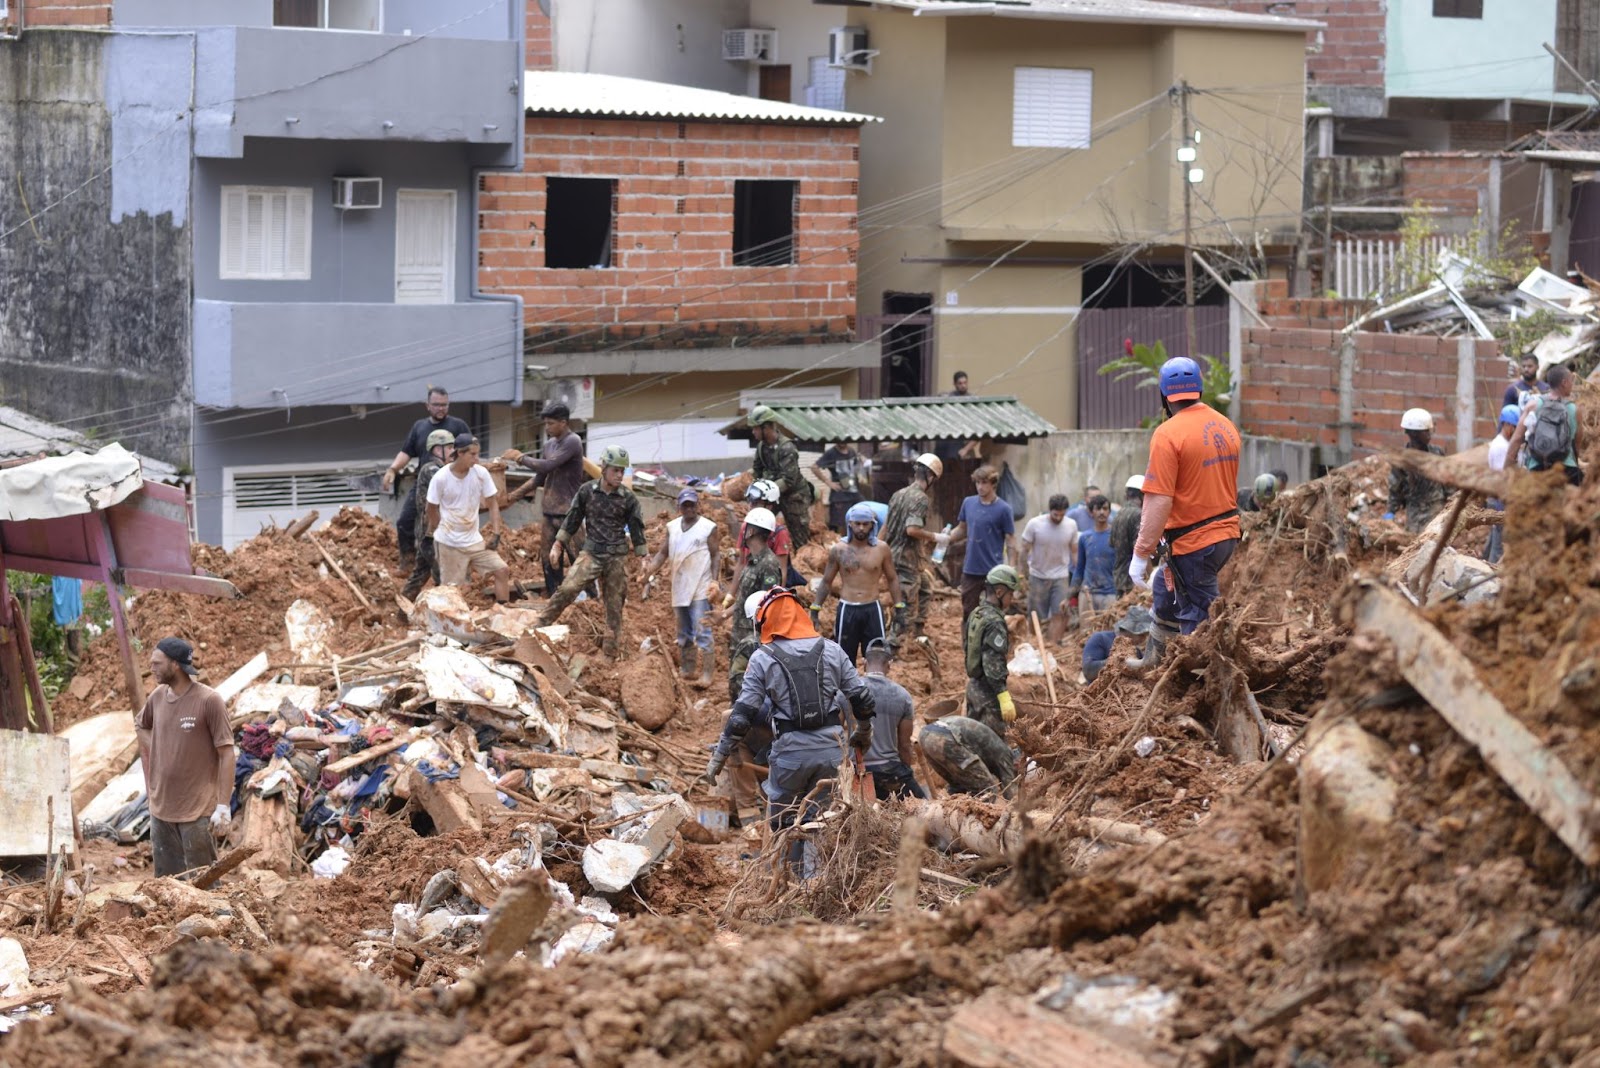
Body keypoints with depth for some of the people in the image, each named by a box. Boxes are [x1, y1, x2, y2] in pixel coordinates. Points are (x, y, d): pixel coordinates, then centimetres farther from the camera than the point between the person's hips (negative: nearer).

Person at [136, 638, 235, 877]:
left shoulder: (208, 701, -14)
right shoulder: (157, 697, 4)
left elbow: (226, 754, -13)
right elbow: (142, 727, 25)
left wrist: (223, 806, -17)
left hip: (197, 812, -6)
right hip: (161, 809, 6)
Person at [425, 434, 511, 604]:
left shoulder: (481, 473, -8)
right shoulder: (441, 478, -17)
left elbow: (492, 503, 1)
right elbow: (432, 509, -3)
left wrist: (496, 533, -8)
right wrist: (439, 532, 6)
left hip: (475, 539, 4)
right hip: (449, 542, -4)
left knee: (502, 570, -5)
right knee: (451, 588, 0)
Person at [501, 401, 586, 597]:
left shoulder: (572, 442, -12)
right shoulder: (549, 445, 12)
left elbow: (547, 466, -21)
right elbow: (539, 479, 19)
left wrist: (520, 457, -8)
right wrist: (514, 496, 17)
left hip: (568, 510, -8)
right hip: (548, 510, 8)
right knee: (549, 559, 9)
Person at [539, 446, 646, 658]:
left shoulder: (628, 498, -3)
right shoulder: (587, 490, -3)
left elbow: (637, 529, 5)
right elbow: (573, 519, 6)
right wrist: (558, 545, 6)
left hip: (617, 557, 1)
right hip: (591, 553, -1)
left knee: (615, 605, 4)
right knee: (567, 589, -19)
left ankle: (610, 653, 12)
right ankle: (539, 626, -12)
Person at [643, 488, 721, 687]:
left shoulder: (709, 528, -4)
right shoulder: (672, 528, 11)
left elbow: (716, 555, -4)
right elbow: (663, 553, 11)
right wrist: (651, 569, -8)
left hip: (700, 590, -6)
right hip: (679, 589, 6)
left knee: (702, 633, -11)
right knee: (684, 633, 15)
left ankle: (706, 674, -12)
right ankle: (686, 669, 25)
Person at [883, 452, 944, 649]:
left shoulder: (898, 494, 10)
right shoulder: (921, 499, -16)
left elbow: (886, 527, 14)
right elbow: (912, 529, -26)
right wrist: (935, 537, -13)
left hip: (892, 553, 9)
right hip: (908, 558, -9)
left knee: (926, 585, 29)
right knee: (906, 605, -3)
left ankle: (918, 633, 35)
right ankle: (892, 647, -3)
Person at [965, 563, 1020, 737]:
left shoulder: (975, 615, 7)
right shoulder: (994, 623, -21)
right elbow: (993, 665, -25)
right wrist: (1004, 699, -25)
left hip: (973, 685, 10)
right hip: (989, 691, -10)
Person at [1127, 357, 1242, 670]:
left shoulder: (1168, 434, -19)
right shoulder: (1226, 426, 5)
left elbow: (1159, 502, -23)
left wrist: (1141, 554, -19)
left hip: (1194, 541, -9)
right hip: (1227, 534, 9)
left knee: (1198, 616, 1)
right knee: (1165, 589, 28)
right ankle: (1153, 659, 42)